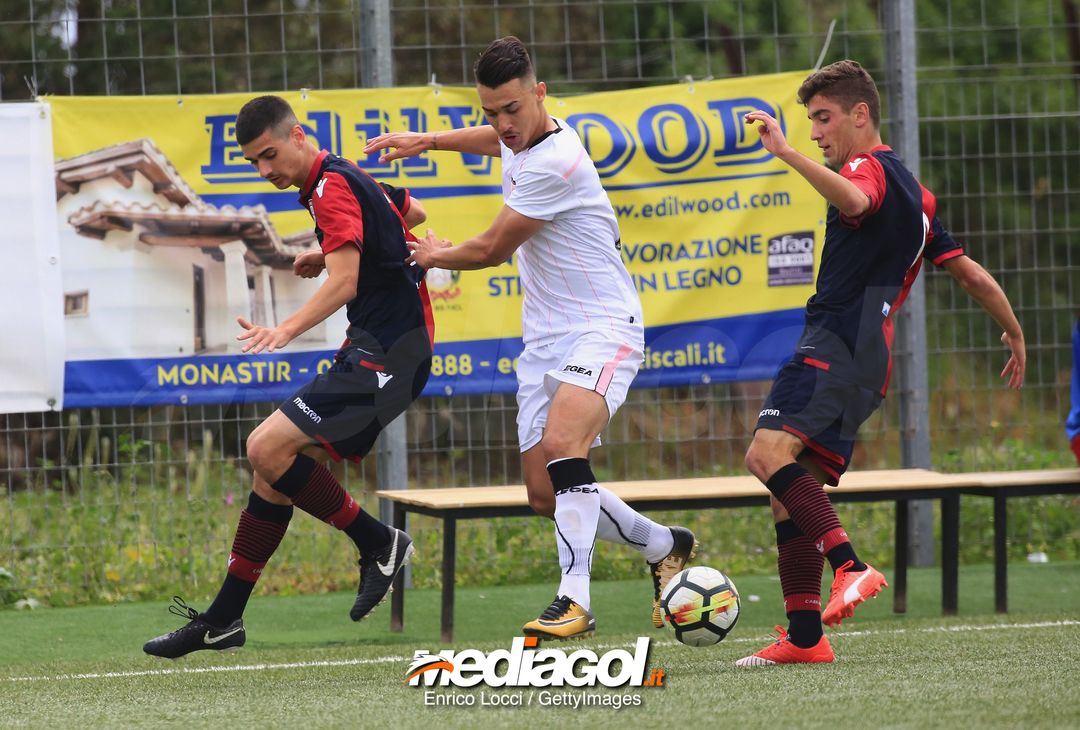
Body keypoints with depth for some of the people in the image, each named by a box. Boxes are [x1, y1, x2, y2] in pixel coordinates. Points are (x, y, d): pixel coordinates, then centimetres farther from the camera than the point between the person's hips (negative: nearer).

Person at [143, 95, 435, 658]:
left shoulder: (332, 185, -13)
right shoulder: (349, 179, 17)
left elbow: (344, 281, -26)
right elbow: (413, 212, 36)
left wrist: (287, 331, -40)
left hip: (387, 352, -10)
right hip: (370, 352, 10)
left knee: (268, 448, -20)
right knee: (277, 464, 6)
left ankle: (377, 543, -5)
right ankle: (223, 619, 9)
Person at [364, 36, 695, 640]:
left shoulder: (555, 162, -21)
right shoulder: (521, 138, 8)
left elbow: (492, 250, -11)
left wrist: (437, 257, 9)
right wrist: (427, 140, 31)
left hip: (602, 325, -9)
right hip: (545, 336, 9)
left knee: (561, 444, -33)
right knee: (547, 495, 5)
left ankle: (575, 601, -36)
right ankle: (666, 548, 27)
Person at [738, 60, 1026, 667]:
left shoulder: (871, 167, -2)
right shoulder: (914, 192, 27)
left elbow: (854, 200, -29)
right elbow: (972, 274, 30)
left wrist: (787, 153, -34)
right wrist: (1015, 332, 40)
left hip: (839, 343, -10)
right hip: (866, 365, 10)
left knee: (769, 453, -26)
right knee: (792, 489, 6)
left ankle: (850, 565, -35)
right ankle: (804, 636, 3)